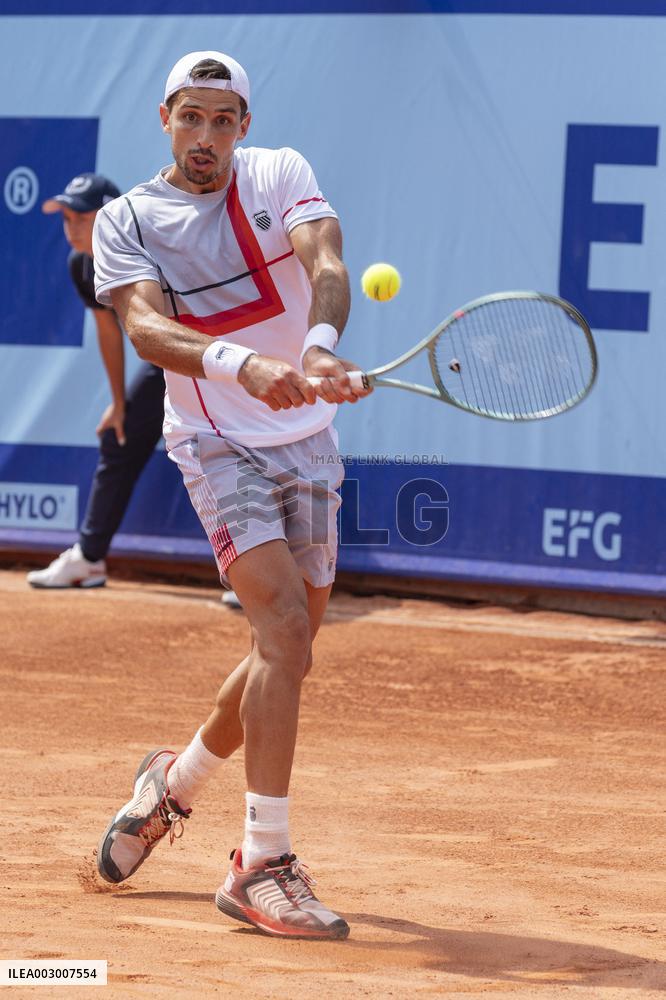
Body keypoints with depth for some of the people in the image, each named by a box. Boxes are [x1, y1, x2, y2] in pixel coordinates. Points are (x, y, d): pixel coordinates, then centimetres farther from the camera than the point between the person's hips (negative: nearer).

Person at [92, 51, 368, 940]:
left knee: (288, 648, 10)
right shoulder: (127, 222, -4)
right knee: (285, 623, -21)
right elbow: (147, 328, -21)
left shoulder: (282, 175, 1)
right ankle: (262, 867, -20)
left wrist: (319, 348, -39)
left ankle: (177, 781, 37)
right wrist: (242, 365, -40)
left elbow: (327, 264, -17)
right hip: (217, 442, -4)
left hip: (307, 439, 4)